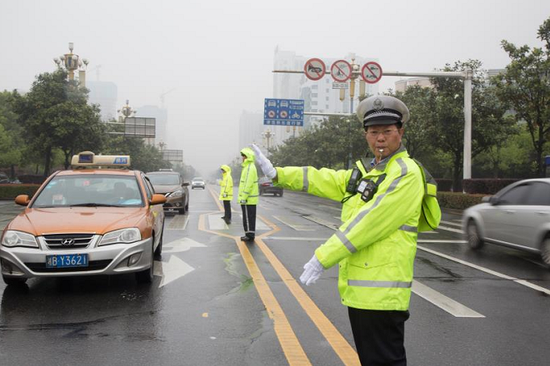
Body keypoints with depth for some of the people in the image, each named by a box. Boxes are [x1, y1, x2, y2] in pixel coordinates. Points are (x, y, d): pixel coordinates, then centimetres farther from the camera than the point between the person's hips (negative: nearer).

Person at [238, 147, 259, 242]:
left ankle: (250, 236, 0)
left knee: (248, 217, -5)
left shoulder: (250, 168, -17)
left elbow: (248, 184, -22)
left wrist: (244, 197, -22)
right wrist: (243, 197, 23)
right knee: (250, 217, 14)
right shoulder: (248, 167, 17)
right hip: (250, 199, 10)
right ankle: (249, 234, 20)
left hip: (248, 199, -10)